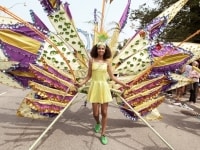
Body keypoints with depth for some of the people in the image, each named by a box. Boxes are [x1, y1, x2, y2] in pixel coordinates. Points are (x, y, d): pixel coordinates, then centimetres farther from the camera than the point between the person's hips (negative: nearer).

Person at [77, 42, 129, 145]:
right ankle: (98, 123, 40)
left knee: (104, 112, 4)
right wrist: (81, 83, -10)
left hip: (104, 87, 1)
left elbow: (112, 77, 7)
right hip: (95, 87, 0)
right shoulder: (91, 60, 1)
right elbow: (89, 76, 4)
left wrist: (122, 84, 2)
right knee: (95, 113, 3)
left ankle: (103, 134, 19)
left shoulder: (107, 62, 3)